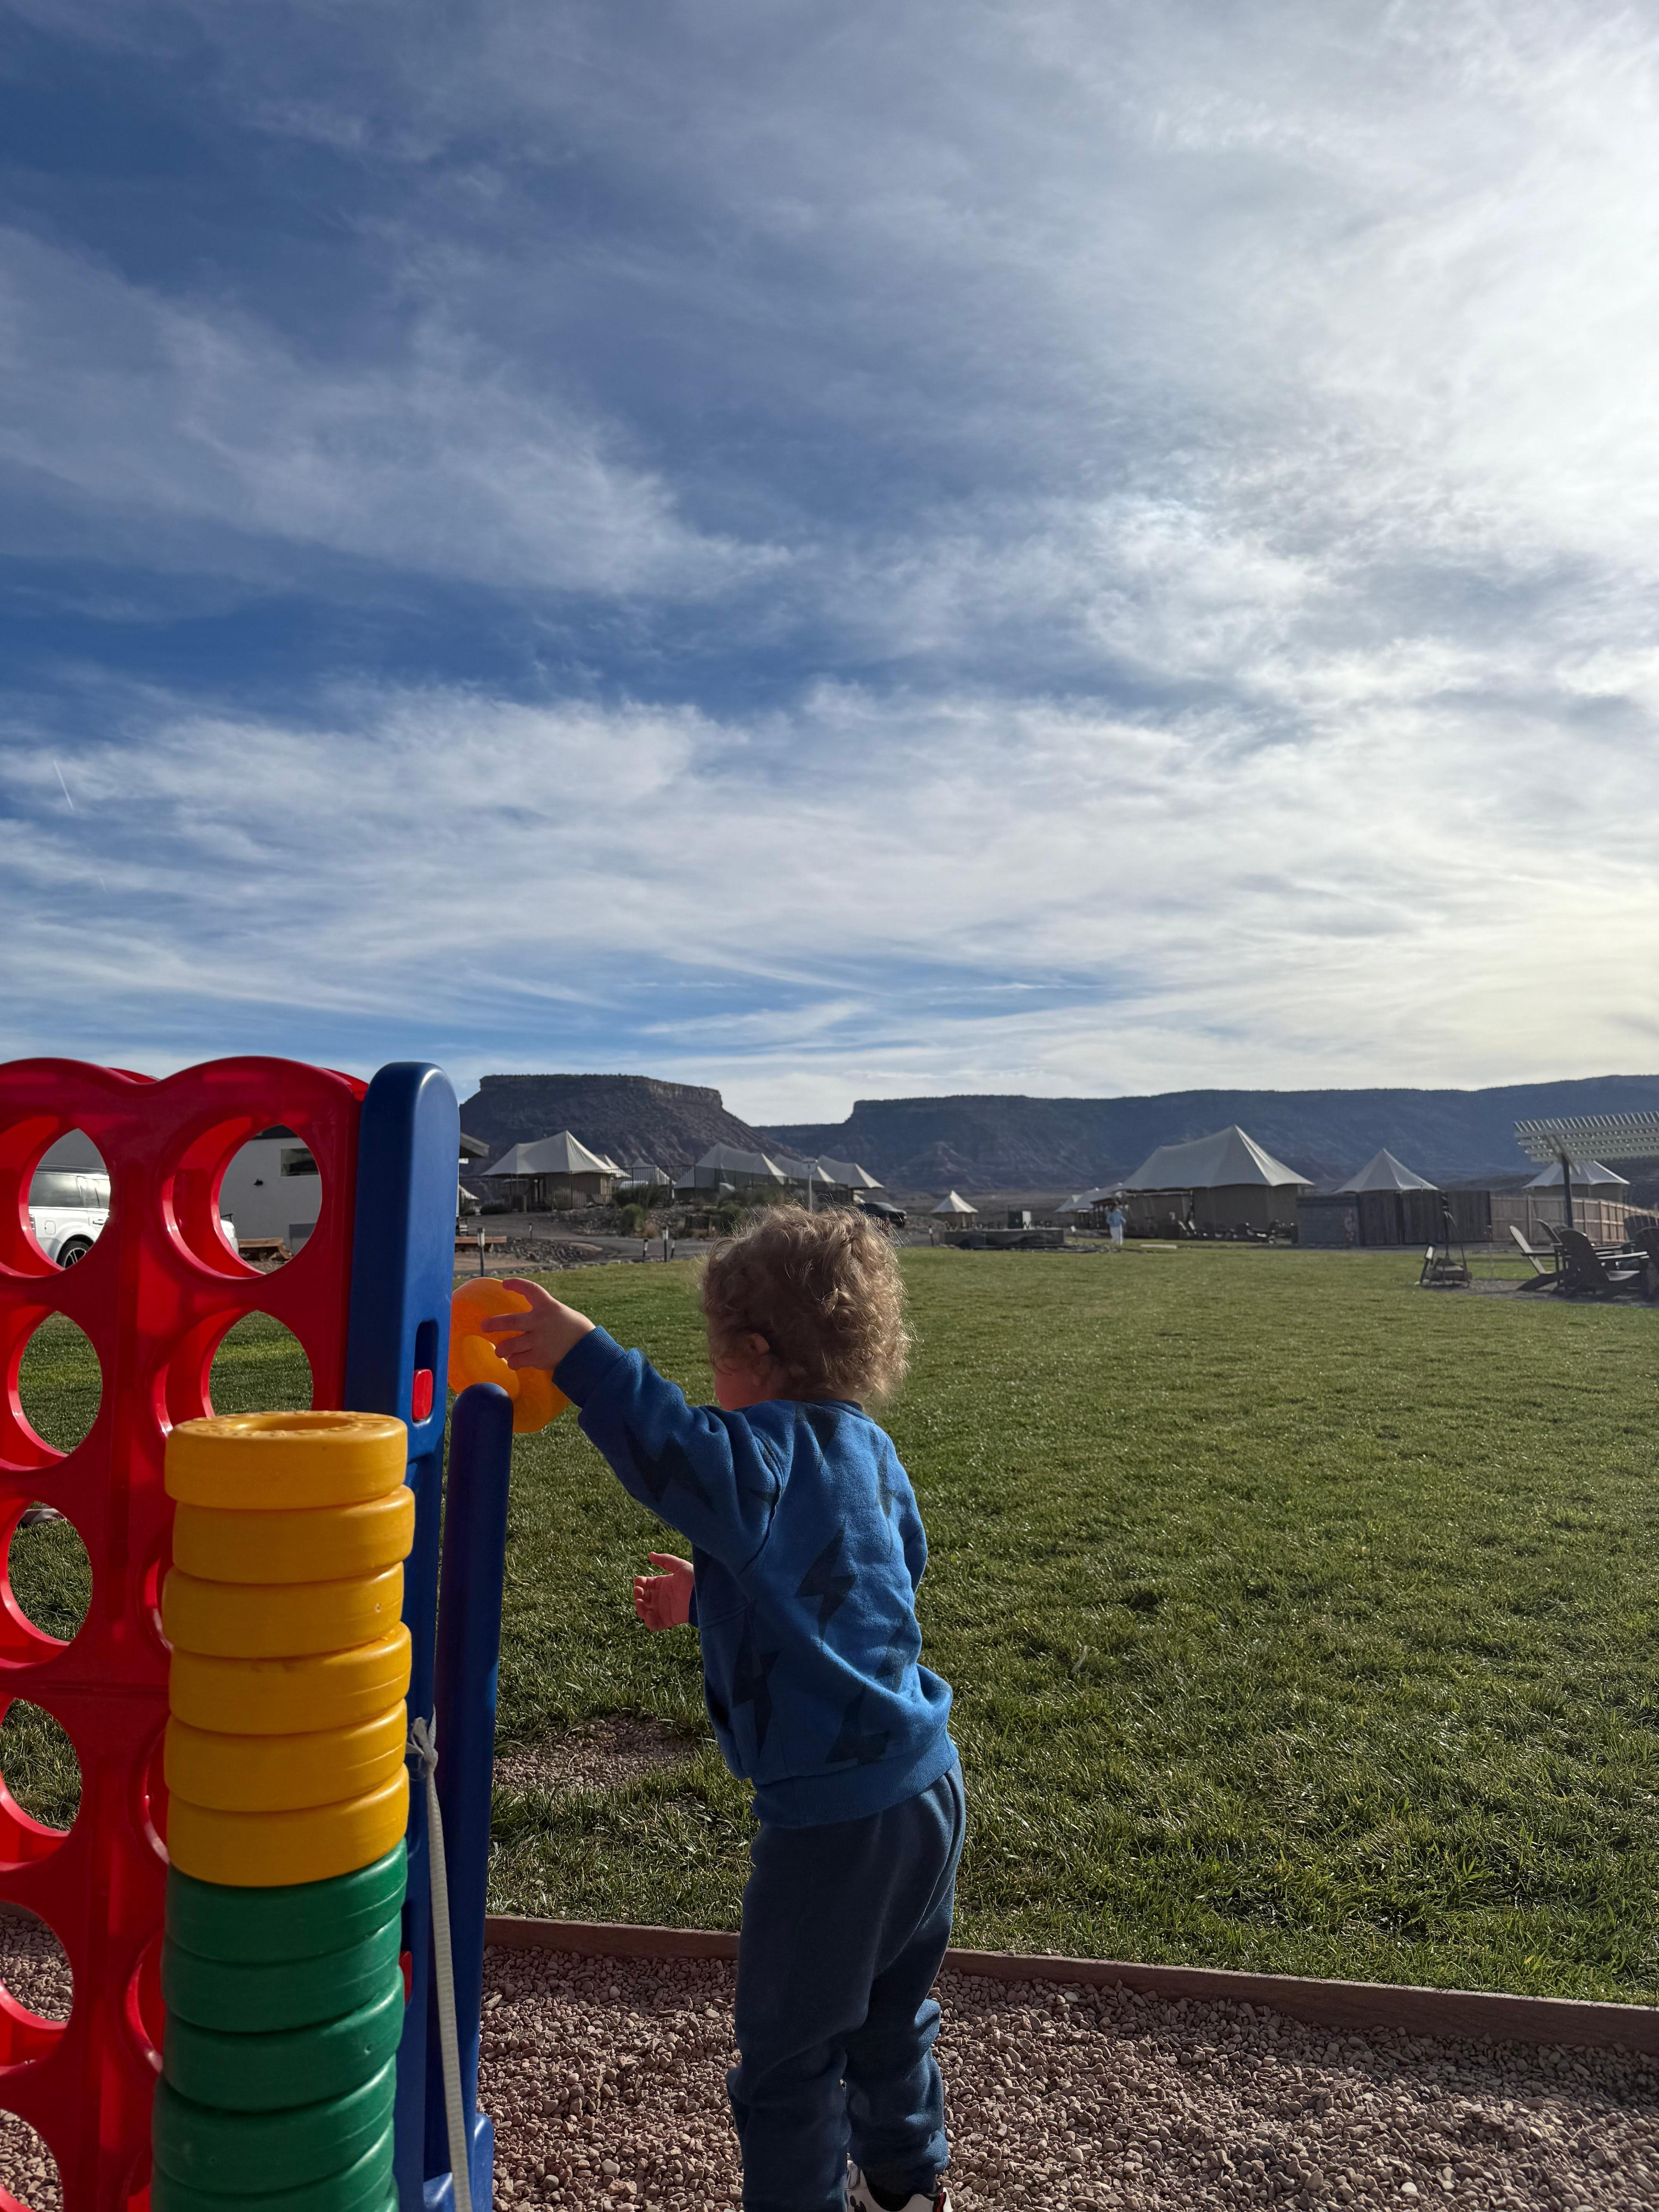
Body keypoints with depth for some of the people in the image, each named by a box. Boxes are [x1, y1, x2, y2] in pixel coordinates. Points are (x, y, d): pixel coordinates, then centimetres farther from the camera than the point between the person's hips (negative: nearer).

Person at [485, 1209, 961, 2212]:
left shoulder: (775, 1450, -20)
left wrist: (585, 1355, -42)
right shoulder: (872, 1450, 5)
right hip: (929, 1788, 9)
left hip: (833, 1814, -9)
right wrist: (708, 1598, 21)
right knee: (890, 2010, 31)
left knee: (791, 2052, 13)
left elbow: (687, 1460, -44)